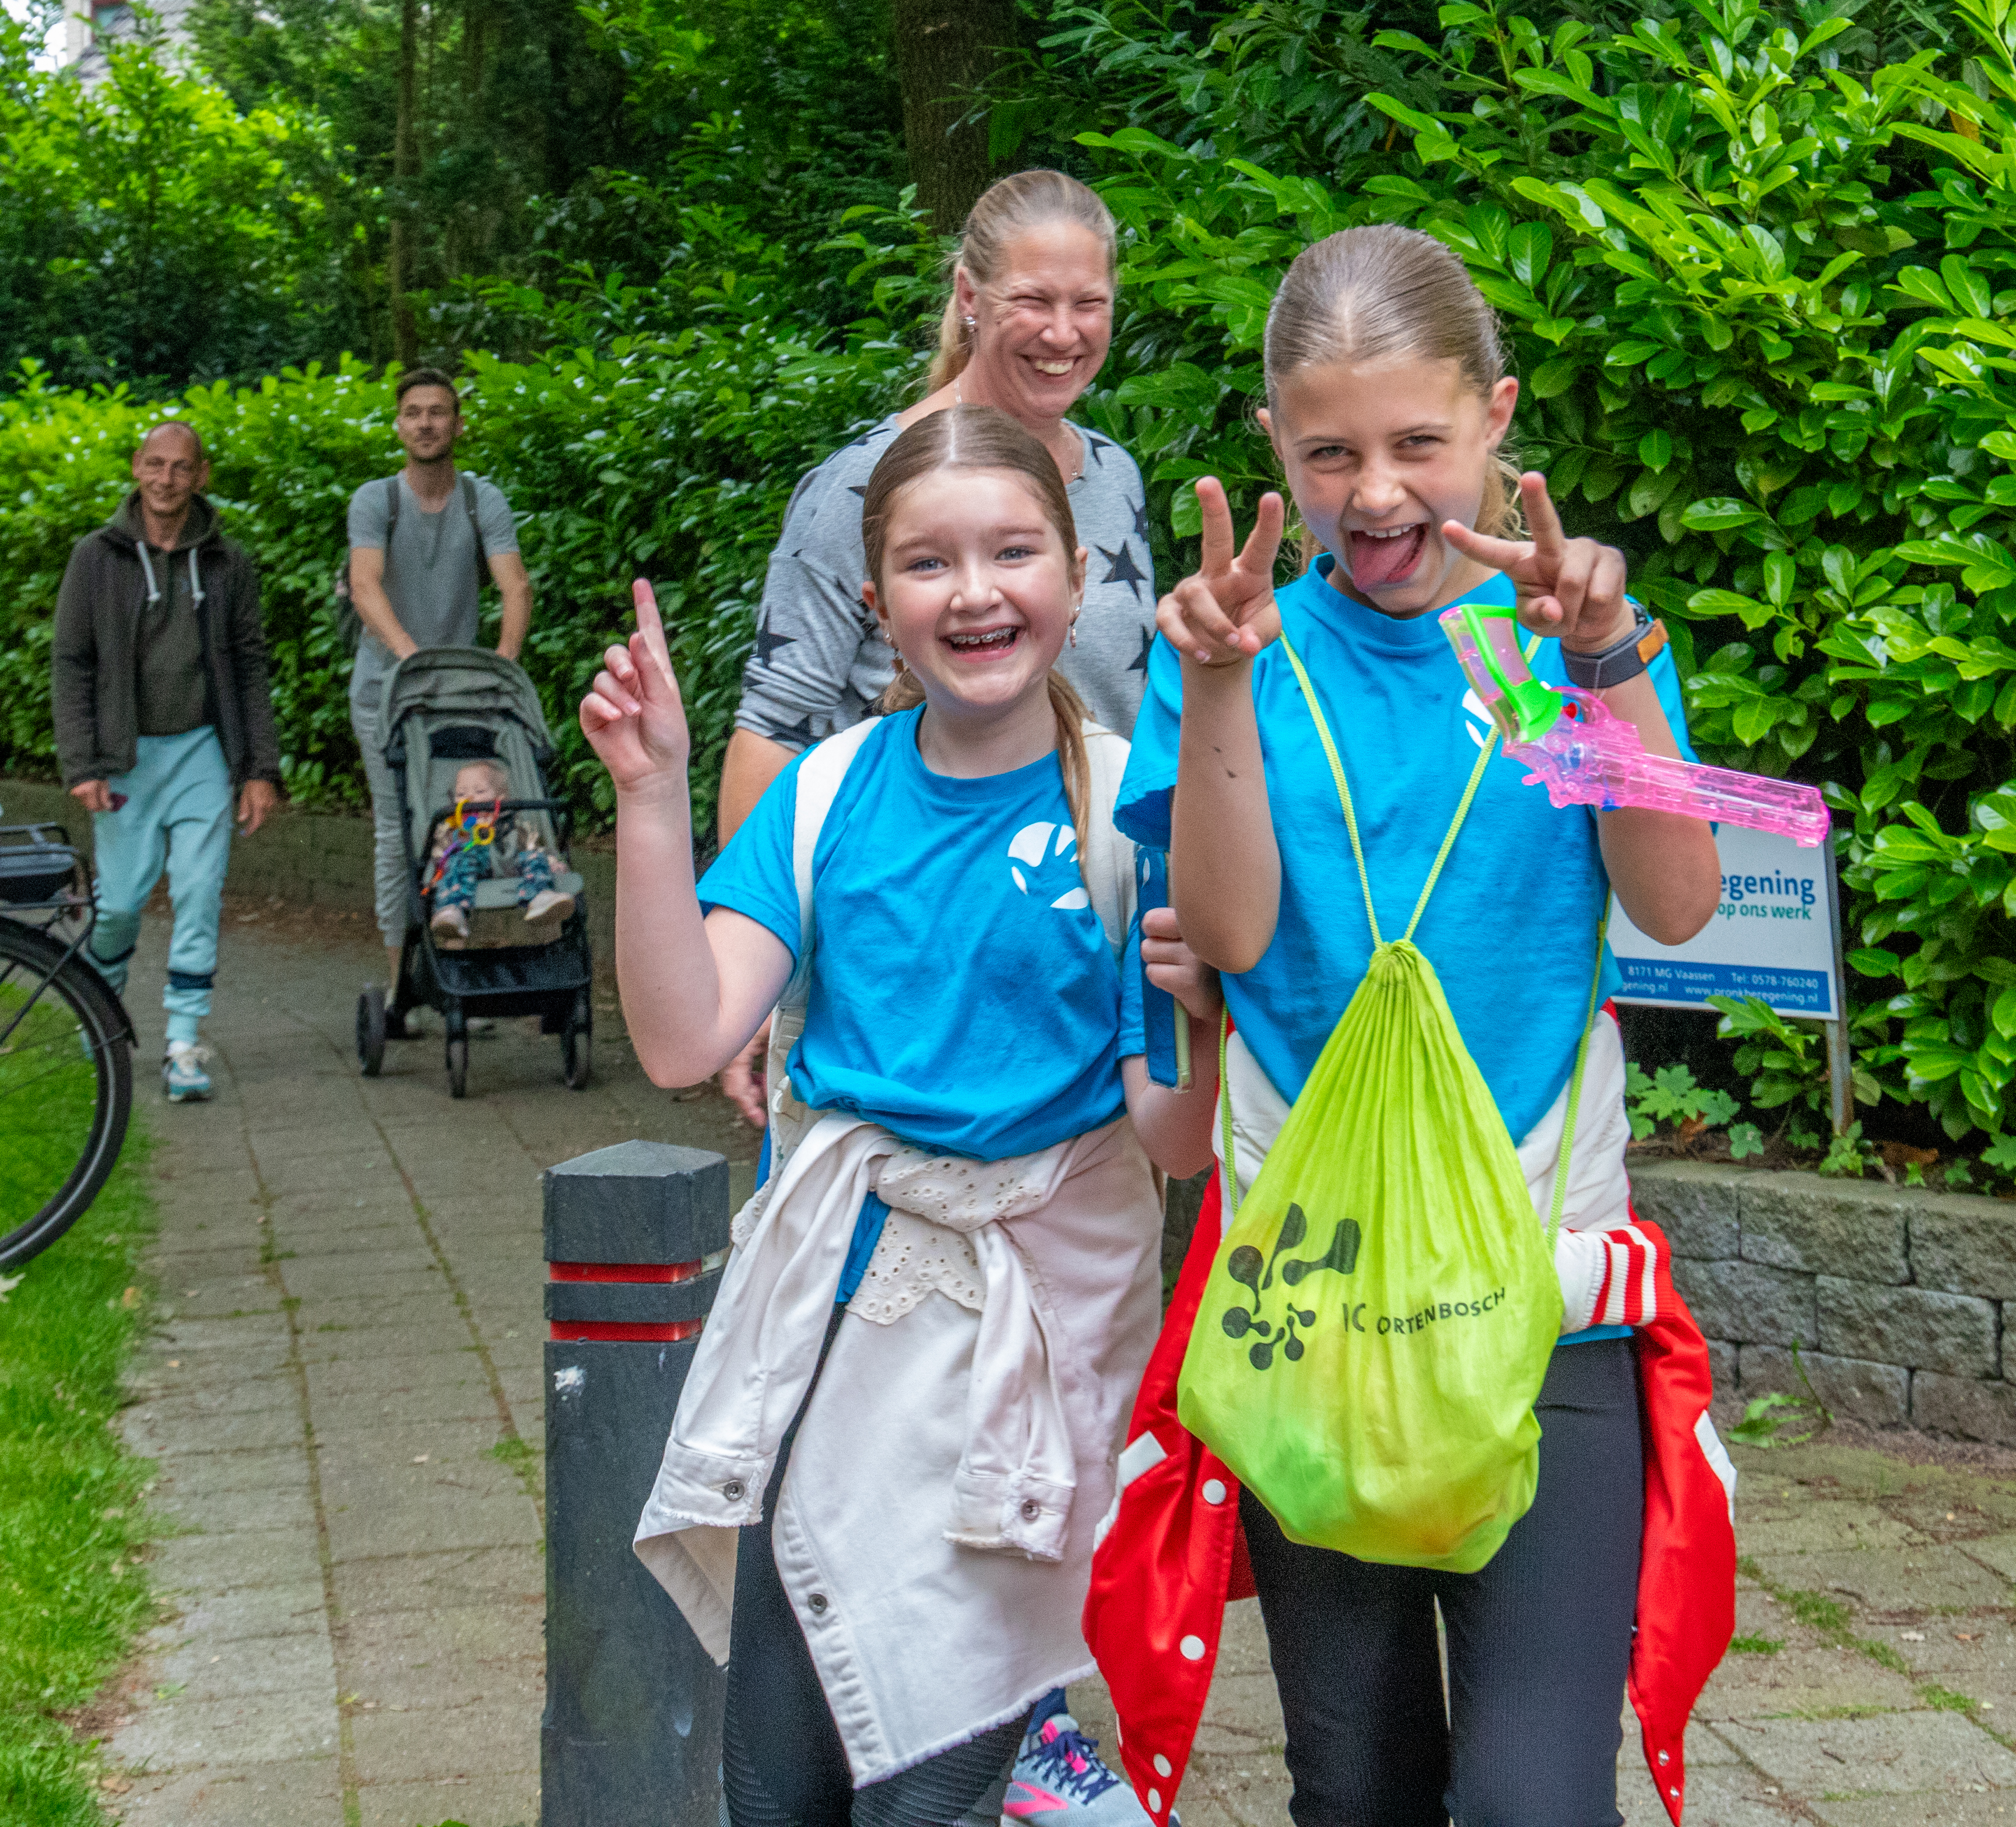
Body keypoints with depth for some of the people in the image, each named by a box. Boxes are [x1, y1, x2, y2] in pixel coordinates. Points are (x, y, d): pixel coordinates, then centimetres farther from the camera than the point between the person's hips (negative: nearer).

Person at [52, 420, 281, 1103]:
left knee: (200, 895, -6)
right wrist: (81, 766, -8)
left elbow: (250, 668, 7)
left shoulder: (227, 563, 4)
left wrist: (261, 769, 1)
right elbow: (70, 666, 0)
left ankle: (184, 1044, -1)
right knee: (120, 899, 2)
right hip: (126, 755, -1)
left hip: (202, 751, 1)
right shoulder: (97, 558, 0)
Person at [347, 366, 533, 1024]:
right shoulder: (375, 501, -3)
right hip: (386, 690, -1)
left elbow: (515, 586, -12)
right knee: (398, 834, 0)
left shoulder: (484, 501, 1)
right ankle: (400, 981, 4)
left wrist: (504, 661, -31)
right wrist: (408, 651, -37)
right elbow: (365, 585, -19)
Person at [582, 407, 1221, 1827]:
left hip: (1021, 1322, -4)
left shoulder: (1131, 808, -9)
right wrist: (653, 796, -12)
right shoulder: (830, 791, 1)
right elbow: (683, 1041, -7)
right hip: (822, 1298, 4)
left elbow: (1178, 1145, -9)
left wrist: (1195, 1011, -29)